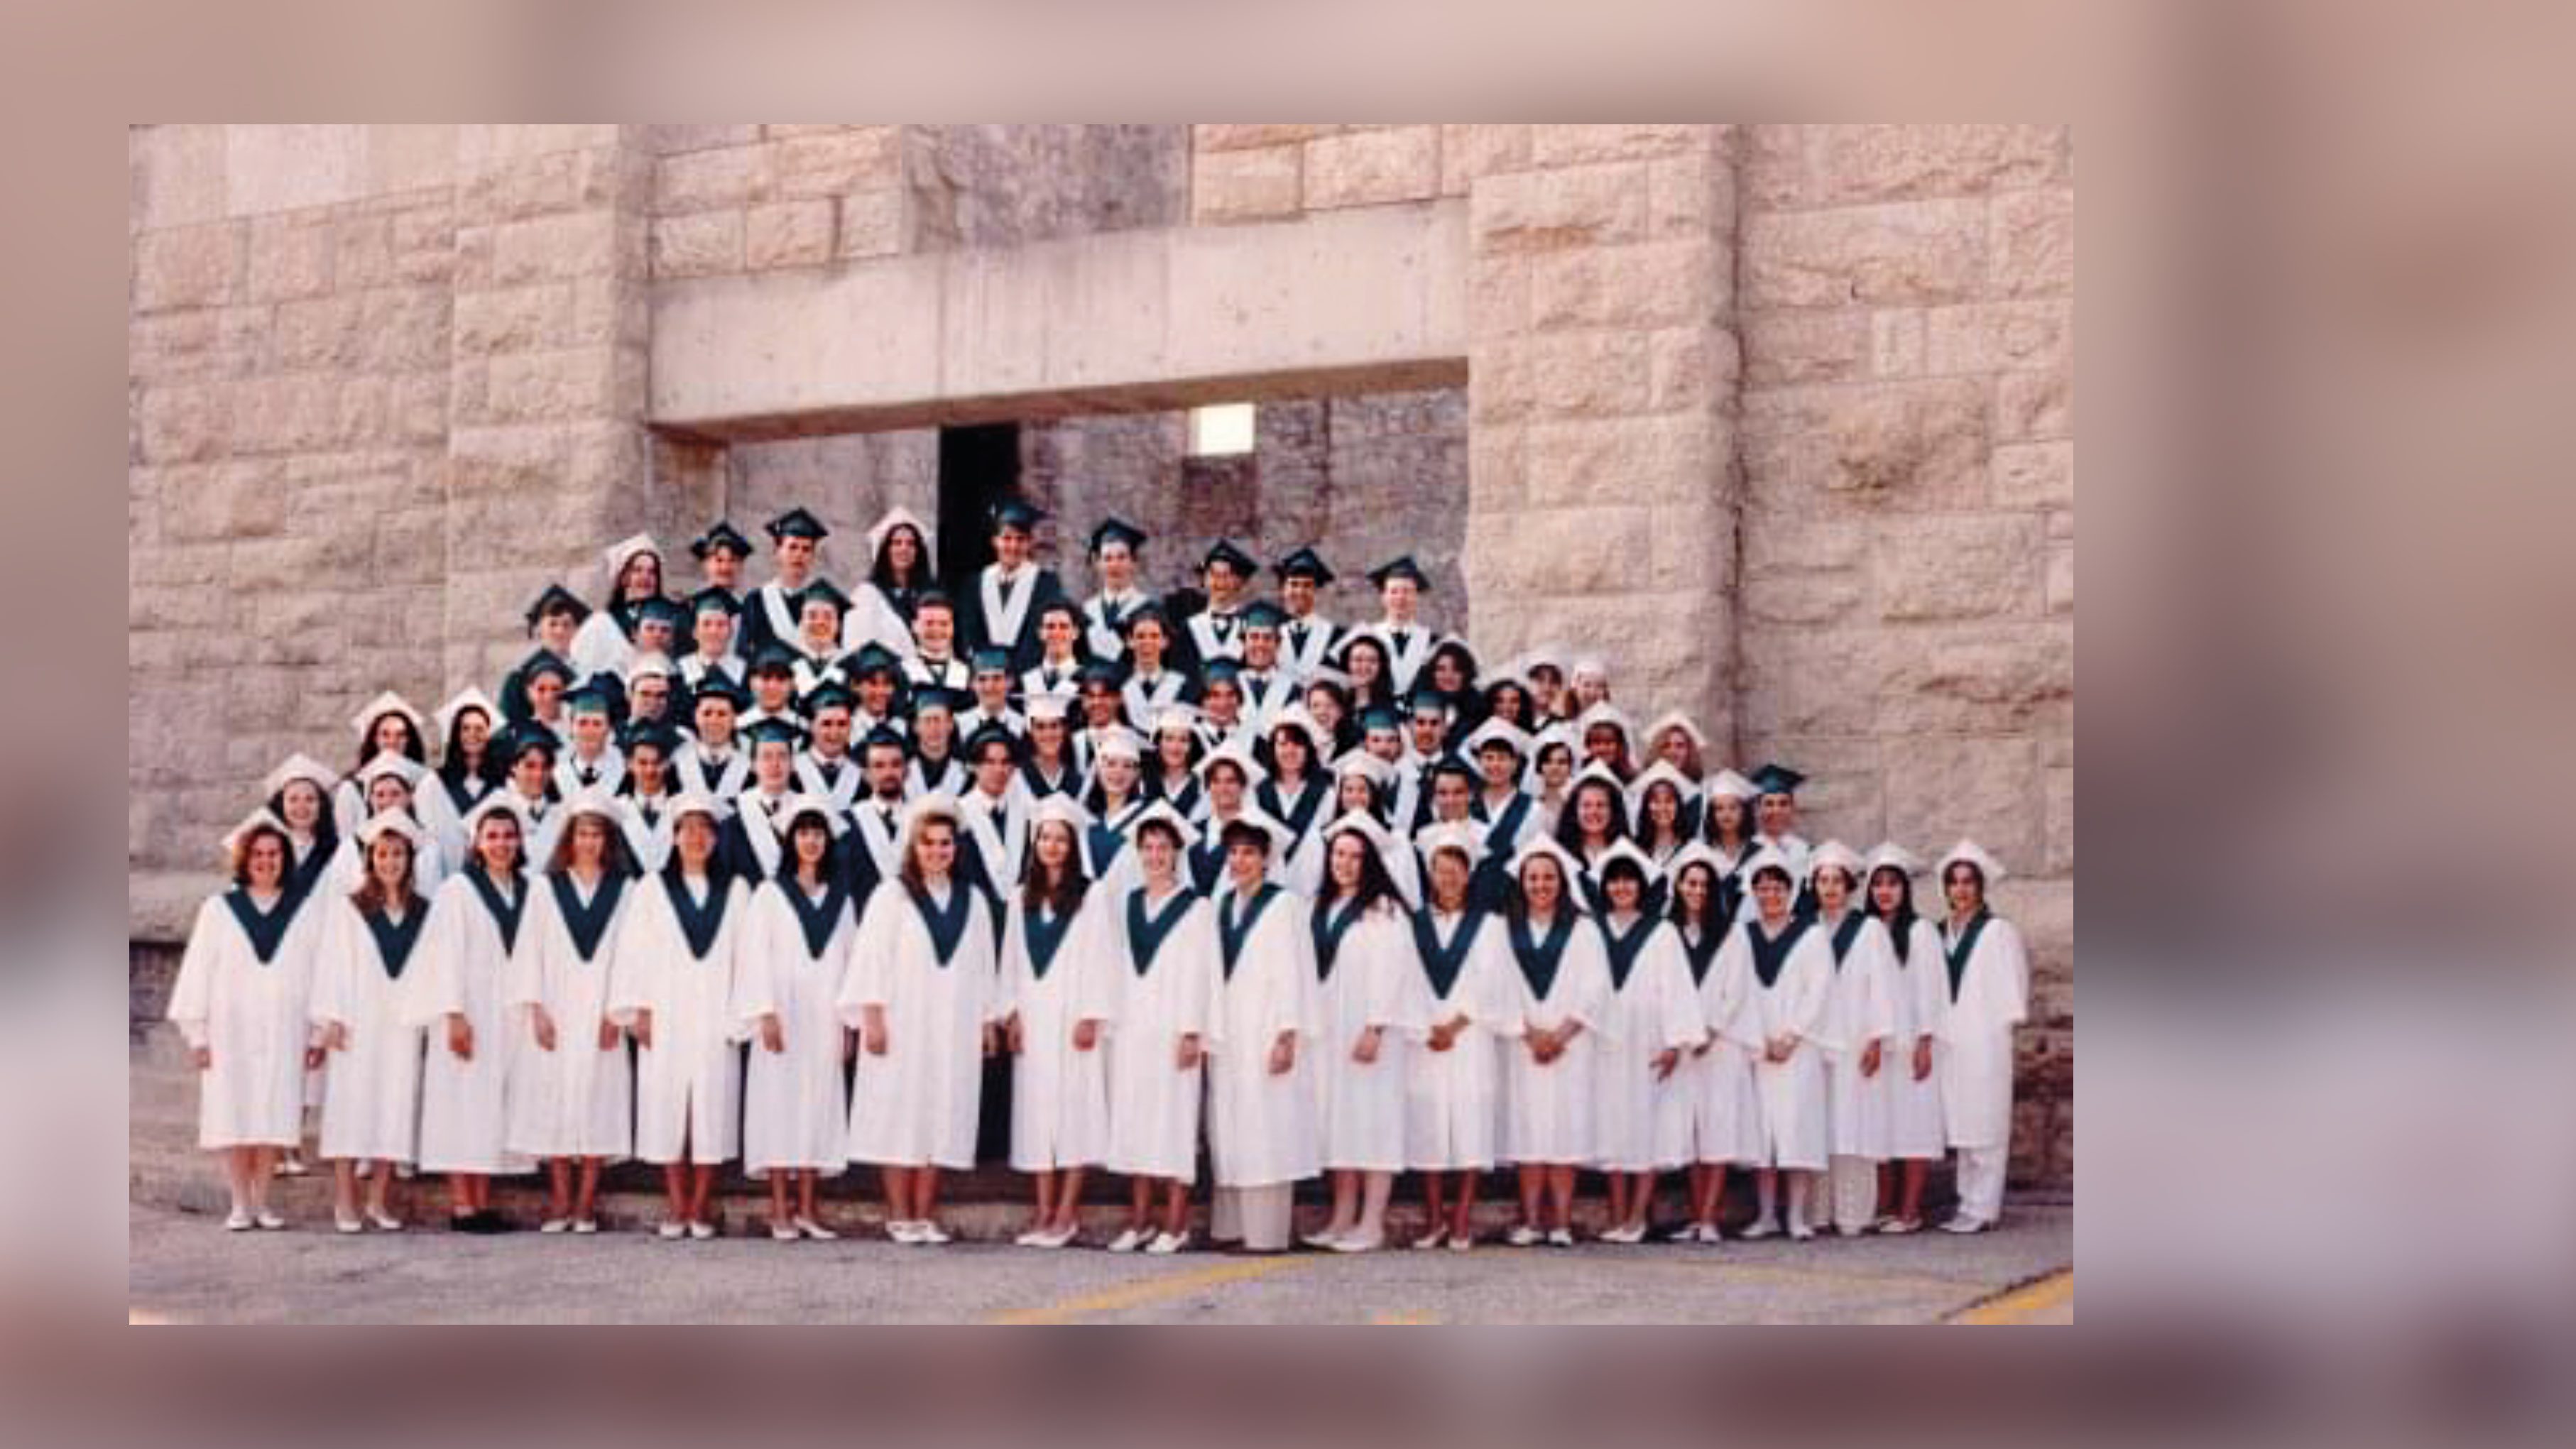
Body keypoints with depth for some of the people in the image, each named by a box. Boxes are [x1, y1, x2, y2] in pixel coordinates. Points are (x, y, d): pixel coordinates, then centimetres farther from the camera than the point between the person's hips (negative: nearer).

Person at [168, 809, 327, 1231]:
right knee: (233, 1117, -2)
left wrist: (317, 1034, -1)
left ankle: (262, 1202, 7)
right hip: (230, 1033, 0)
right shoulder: (218, 909, 7)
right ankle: (240, 1205, 4)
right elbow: (197, 971, 6)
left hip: (282, 1034, 0)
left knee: (273, 1117, -2)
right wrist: (197, 1034, 0)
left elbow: (319, 973, 4)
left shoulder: (305, 912, 6)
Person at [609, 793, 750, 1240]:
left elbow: (747, 955, 4)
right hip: (664, 1019, 0)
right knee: (667, 1108, -2)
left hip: (715, 1019, 0)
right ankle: (675, 1208, 5)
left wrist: (742, 1014, -3)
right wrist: (638, 1010, -3)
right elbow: (632, 951, 5)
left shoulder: (736, 890, 8)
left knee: (713, 1109, -2)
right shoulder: (653, 889, 8)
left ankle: (699, 1208, 5)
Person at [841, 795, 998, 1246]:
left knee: (942, 1116, 1)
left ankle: (925, 1215, 6)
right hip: (902, 1024, -3)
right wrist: (872, 1018, -9)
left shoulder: (972, 901, 11)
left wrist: (986, 1020, 9)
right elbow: (872, 959, -3)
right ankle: (900, 1216, 2)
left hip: (954, 1029, 3)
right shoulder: (891, 897, 1)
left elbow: (983, 967, 13)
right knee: (900, 1114, -3)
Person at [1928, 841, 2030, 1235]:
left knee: (1984, 1126, -5)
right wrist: (1933, 1032, 8)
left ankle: (1981, 1209, -4)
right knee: (1960, 1127, 7)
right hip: (1948, 1040, 6)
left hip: (1985, 1041, -6)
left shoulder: (1998, 931, -3)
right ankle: (1969, 1202, 12)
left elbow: (2011, 986, -3)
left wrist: (2001, 1023, -4)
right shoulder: (1941, 933, 13)